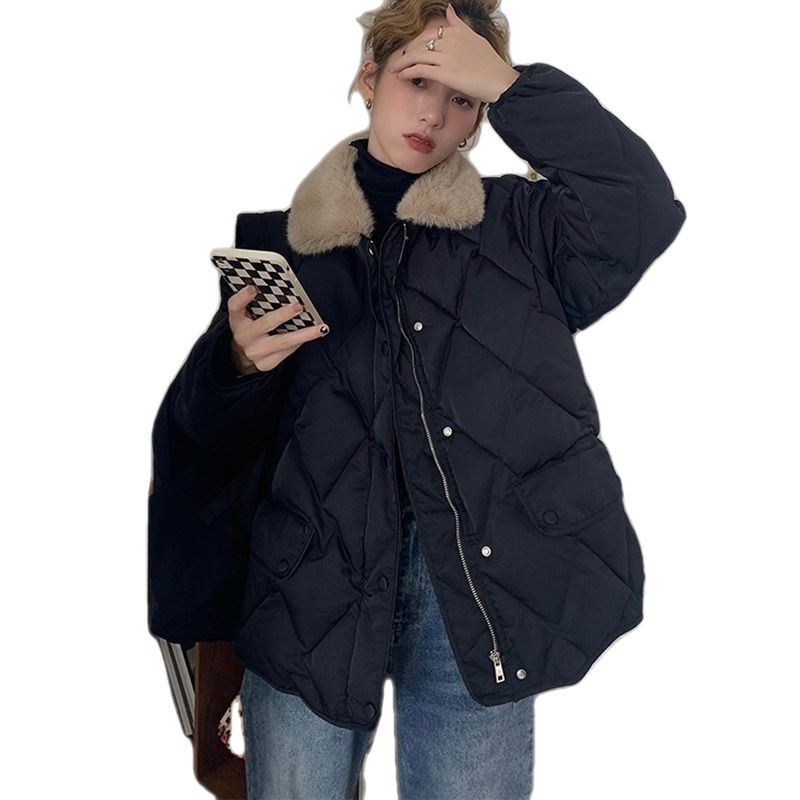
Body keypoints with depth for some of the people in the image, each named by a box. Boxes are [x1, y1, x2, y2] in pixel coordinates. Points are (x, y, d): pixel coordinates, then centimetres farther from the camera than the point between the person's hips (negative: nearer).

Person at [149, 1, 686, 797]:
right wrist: (239, 362, -11)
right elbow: (213, 427, 11)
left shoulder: (518, 224, 9)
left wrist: (509, 86, -9)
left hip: (482, 583, 0)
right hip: (313, 583, 1)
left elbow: (644, 211, -10)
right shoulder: (279, 236, 11)